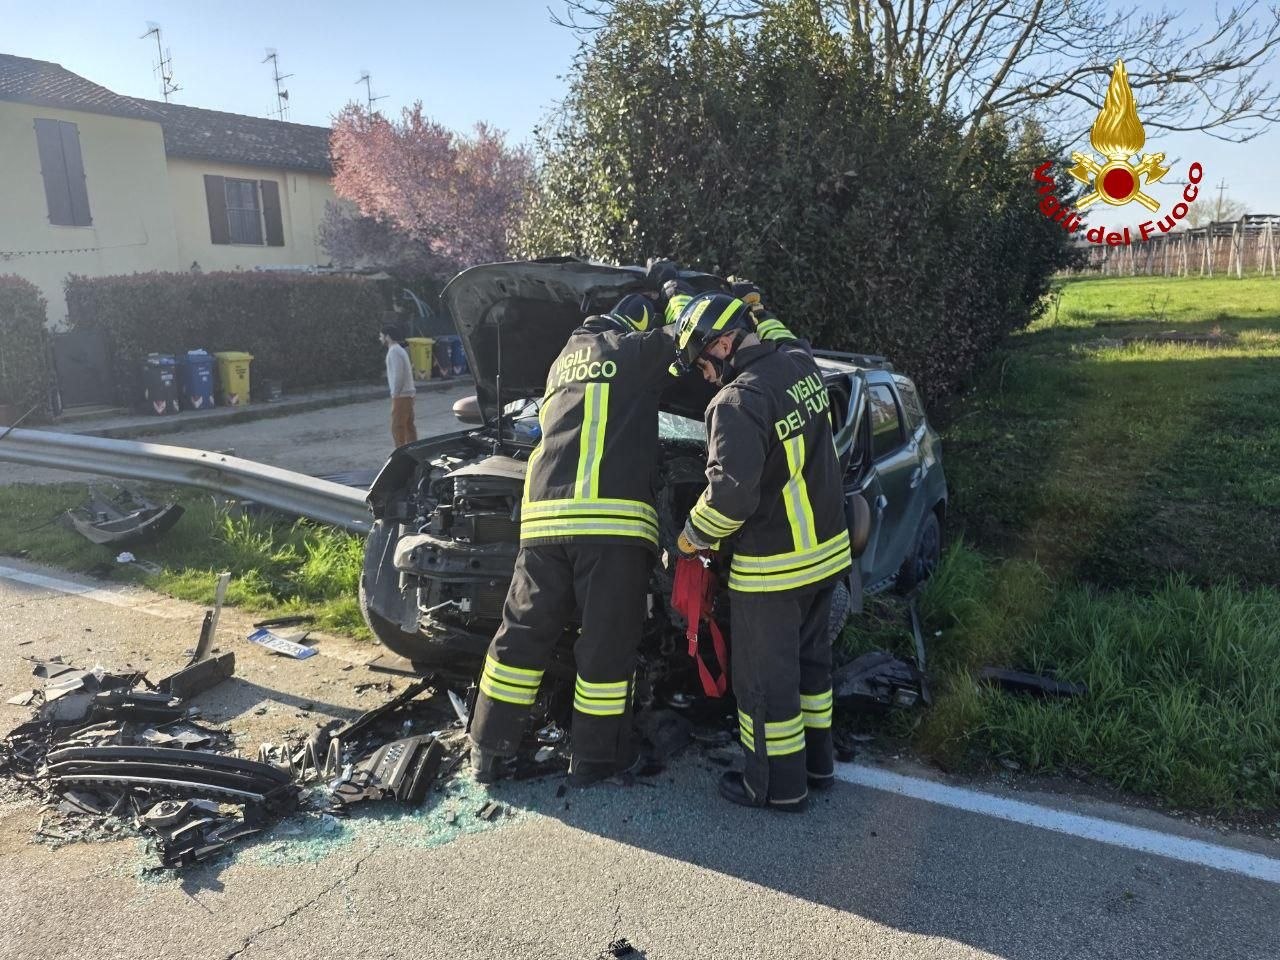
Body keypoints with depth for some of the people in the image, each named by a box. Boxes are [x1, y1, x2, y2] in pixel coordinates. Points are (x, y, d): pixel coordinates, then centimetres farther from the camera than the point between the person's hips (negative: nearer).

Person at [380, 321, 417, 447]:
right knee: (408, 425, 12)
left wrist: (395, 393, -16)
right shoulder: (399, 349, 16)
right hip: (408, 394, 10)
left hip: (401, 395, -10)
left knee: (397, 427, -5)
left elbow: (398, 374, -22)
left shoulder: (394, 351, -15)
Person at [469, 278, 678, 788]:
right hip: (611, 520, -6)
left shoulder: (566, 358, 28)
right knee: (608, 642, 7)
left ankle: (488, 751, 22)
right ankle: (594, 758, 19)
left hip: (544, 517, 6)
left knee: (523, 634, 14)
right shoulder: (635, 350, 10)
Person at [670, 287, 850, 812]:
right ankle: (817, 760, 37)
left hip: (772, 567, -9)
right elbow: (775, 334, 25)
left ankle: (779, 785, 20)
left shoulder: (738, 402, -24)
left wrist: (692, 538, -12)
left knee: (765, 678, 7)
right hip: (825, 550, 9)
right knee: (809, 659, 23)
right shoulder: (800, 363, 0)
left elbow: (730, 491, -27)